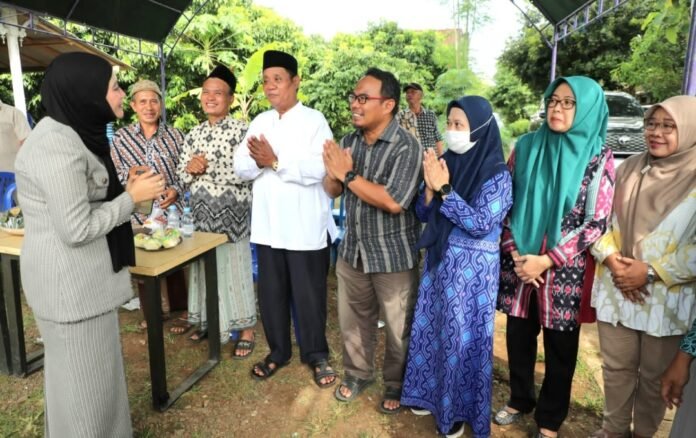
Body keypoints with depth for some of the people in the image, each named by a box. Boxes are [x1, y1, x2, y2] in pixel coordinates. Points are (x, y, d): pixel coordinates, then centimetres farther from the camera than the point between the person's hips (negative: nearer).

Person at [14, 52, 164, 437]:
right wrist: (131, 197, -16)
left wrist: (123, 190, 4)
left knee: (84, 373, 23)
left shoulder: (70, 133, 8)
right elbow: (77, 229, -25)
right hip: (70, 281, -10)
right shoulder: (58, 145, -23)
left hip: (79, 275, 10)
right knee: (84, 379, 6)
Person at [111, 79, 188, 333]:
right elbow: (113, 175, 4)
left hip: (170, 210, -1)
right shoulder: (121, 137, 2)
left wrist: (175, 190, -15)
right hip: (138, 212, 2)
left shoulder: (174, 135, 0)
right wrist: (130, 173, -16)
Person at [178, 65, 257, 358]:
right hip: (202, 214, 6)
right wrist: (190, 168, -9)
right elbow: (182, 175, 13)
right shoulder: (194, 134, 11)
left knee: (235, 271, 1)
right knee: (205, 270, 14)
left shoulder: (241, 130, -8)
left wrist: (207, 166, -16)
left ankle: (246, 332, 15)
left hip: (231, 214, -6)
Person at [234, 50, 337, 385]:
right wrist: (258, 161, -17)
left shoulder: (314, 120, -6)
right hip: (267, 225, 5)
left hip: (305, 227, -5)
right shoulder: (259, 122, 11)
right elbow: (241, 167, 4)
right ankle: (278, 351, 33)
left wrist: (276, 161, -20)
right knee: (271, 293, 15)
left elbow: (318, 169, -19)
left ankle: (316, 355, 27)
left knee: (308, 294, 8)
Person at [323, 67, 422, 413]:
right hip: (353, 250, 6)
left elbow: (394, 202, -28)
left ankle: (396, 385, 37)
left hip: (393, 257, -5)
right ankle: (358, 373, 44)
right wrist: (334, 172, -19)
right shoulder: (349, 140, 2)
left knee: (398, 328, 13)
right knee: (352, 320, 21)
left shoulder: (406, 147, -18)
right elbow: (332, 190, 4)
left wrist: (349, 175, -23)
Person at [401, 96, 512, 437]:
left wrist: (444, 189, -22)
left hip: (472, 268, -5)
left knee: (462, 337, 7)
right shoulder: (447, 162, 2)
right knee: (432, 329, 16)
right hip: (439, 260, 6)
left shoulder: (496, 174, -14)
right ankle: (432, 393, 38)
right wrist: (430, 187, -16)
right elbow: (424, 214, 4)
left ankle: (458, 409, 28)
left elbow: (481, 225, -21)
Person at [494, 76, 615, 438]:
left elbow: (597, 222, -9)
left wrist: (547, 261, -15)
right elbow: (506, 203, 3)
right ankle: (520, 399, 40)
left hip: (565, 270, -2)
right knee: (518, 337, 15)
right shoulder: (526, 147, 1)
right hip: (519, 263, 3)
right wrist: (514, 252, -9)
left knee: (559, 347, 12)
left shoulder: (598, 157, -6)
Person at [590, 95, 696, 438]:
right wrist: (611, 261, -10)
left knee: (655, 375, 14)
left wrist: (651, 271, -16)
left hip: (668, 296, -2)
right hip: (616, 288, 3)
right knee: (616, 367, 15)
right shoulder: (628, 169, 3)